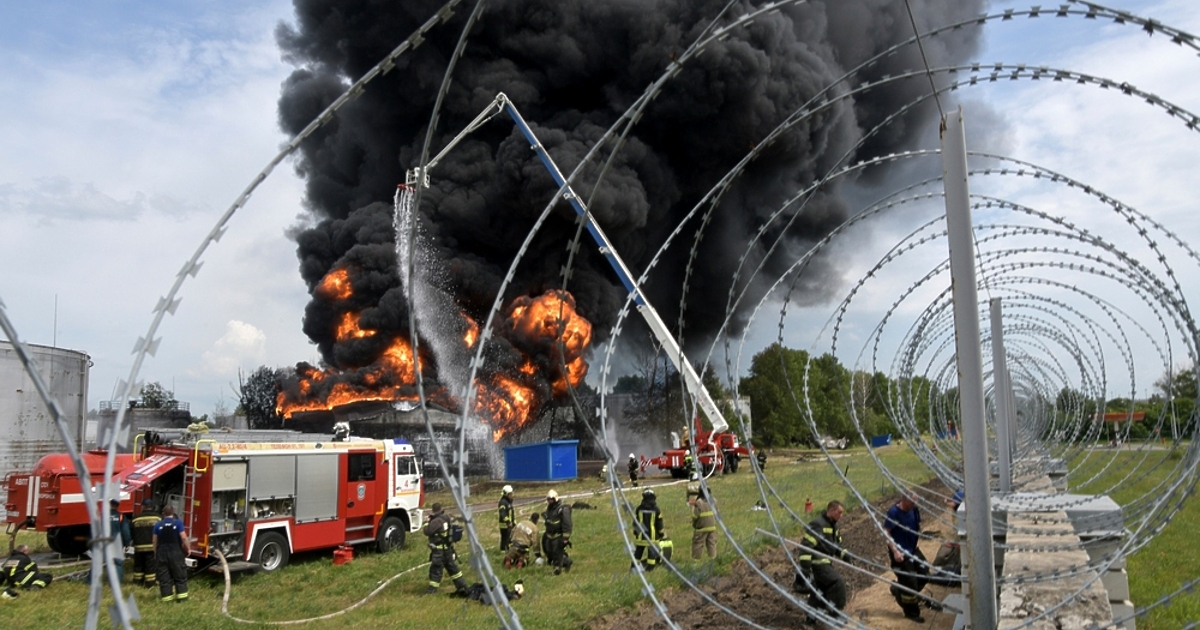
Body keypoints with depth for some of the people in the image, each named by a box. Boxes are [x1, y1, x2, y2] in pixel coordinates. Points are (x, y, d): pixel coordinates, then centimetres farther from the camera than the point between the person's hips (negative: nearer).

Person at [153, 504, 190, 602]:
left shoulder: (158, 525, 3)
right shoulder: (178, 523, -6)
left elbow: (154, 541, 5)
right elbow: (184, 538, -11)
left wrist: (156, 553, 19)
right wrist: (188, 549, 2)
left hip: (162, 554, 2)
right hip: (176, 553, -2)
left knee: (164, 578, 7)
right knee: (180, 577, 5)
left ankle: (167, 599, 6)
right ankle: (182, 598, 2)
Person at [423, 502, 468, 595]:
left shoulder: (436, 521, -23)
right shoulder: (446, 517, 3)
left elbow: (427, 531, -18)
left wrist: (428, 521, -4)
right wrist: (432, 519, 8)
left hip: (439, 550, -8)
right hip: (448, 548, 8)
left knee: (436, 569, -1)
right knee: (452, 566, 18)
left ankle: (432, 589, 5)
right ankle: (462, 585, 22)